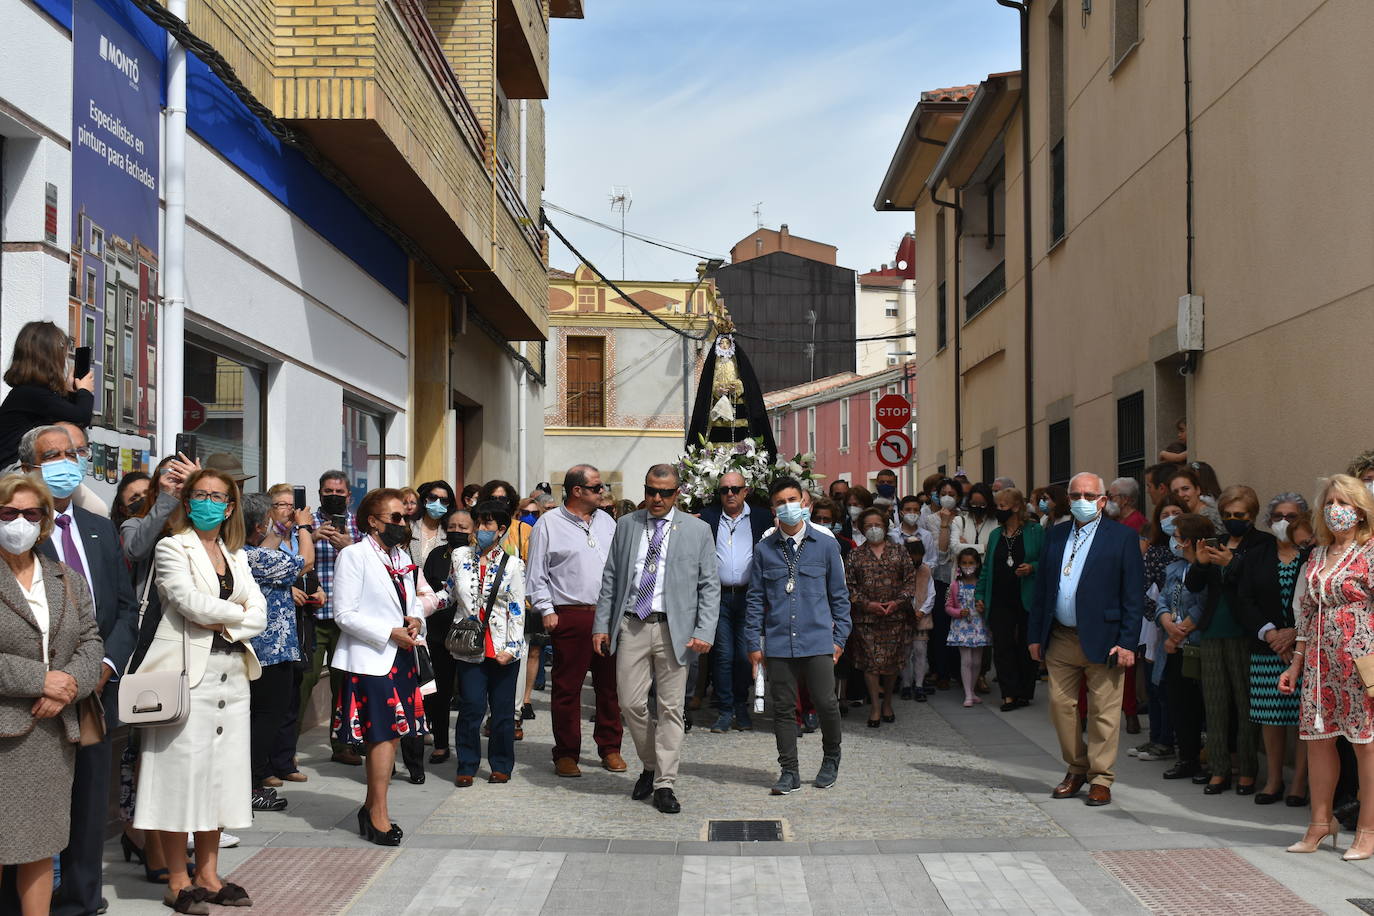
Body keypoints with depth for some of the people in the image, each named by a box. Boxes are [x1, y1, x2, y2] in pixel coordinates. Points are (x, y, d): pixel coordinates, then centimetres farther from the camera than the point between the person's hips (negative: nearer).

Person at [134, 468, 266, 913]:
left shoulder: (236, 556, 17)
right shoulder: (172, 548, 0)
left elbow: (259, 614, 6)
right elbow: (190, 602, -15)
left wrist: (226, 625, -11)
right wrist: (238, 612, -1)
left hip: (232, 671, 6)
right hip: (187, 671, -6)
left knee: (221, 771, 7)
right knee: (183, 768, -4)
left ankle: (208, 874, 15)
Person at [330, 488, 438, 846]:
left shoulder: (402, 557, 14)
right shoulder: (353, 555, -8)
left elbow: (417, 598, 24)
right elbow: (345, 614, -12)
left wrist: (416, 618, 0)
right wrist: (389, 634, -16)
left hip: (401, 656, 7)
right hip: (370, 658, -7)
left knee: (387, 735, 10)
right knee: (384, 735, -8)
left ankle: (371, 809, 21)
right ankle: (378, 816, 0)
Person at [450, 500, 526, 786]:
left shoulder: (512, 564, 2)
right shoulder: (460, 556, 7)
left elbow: (517, 609, 0)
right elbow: (453, 593, 18)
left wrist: (511, 648, -7)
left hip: (503, 648, -1)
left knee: (502, 708, 5)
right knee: (471, 706, -5)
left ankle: (501, 766, 17)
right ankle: (466, 766, 5)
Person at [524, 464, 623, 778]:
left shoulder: (607, 522, 14)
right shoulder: (549, 525, 0)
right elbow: (536, 574, 1)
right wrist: (546, 610, -6)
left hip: (608, 615, 4)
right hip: (570, 617, -4)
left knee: (610, 684, 7)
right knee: (567, 687, 1)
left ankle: (610, 748, 20)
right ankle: (566, 754, 11)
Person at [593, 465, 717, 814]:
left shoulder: (697, 530, 4)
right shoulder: (626, 526, 10)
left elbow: (709, 586, 2)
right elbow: (610, 578, 12)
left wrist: (704, 632, -8)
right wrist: (601, 625, 5)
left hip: (674, 630, -2)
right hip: (631, 626, 2)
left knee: (670, 708, 1)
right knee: (631, 704, 1)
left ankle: (664, 785, 9)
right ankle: (651, 765, 25)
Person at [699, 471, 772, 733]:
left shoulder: (761, 518, 7)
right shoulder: (708, 516, 8)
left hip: (748, 595, 0)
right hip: (718, 595, 0)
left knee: (745, 654, 3)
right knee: (722, 654, 1)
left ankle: (741, 708, 17)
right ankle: (724, 711, 9)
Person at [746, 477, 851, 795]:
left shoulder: (826, 545, 6)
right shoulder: (764, 550, 8)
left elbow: (839, 595, 10)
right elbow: (756, 599, 9)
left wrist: (840, 637, 5)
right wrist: (754, 643, 5)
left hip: (817, 641, -1)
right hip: (778, 644, 1)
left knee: (826, 703, -3)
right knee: (783, 708, 5)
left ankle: (831, 758, 23)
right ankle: (789, 772, 15)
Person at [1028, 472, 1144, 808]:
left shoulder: (1122, 537, -2)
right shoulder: (1055, 535, 12)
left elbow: (1133, 594, -5)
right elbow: (1042, 587, 13)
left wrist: (1128, 643, -11)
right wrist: (1036, 635, 9)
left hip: (1102, 639, -4)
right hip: (1060, 639, 5)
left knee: (1103, 711, 0)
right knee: (1061, 705, 7)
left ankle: (1101, 779, 12)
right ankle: (1076, 770, 24)